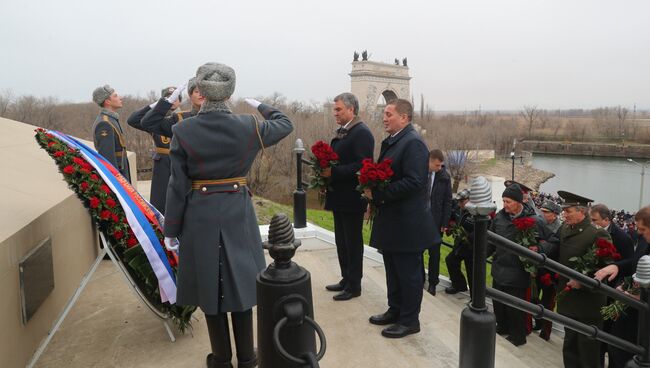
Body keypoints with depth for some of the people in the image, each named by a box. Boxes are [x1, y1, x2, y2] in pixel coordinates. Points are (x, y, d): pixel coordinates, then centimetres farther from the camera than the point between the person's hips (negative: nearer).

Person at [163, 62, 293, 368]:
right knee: (239, 282, 13)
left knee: (209, 285, 13)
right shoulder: (248, 126, -8)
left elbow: (178, 186, -7)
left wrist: (170, 231, 2)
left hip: (200, 218, -1)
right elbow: (285, 124, 11)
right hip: (238, 216, 1)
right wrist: (259, 106, 27)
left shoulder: (183, 131, -9)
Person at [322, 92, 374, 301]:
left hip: (351, 199, -9)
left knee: (353, 243, 3)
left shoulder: (362, 133, -15)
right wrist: (327, 169, 2)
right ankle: (346, 279, 31)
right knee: (342, 242, 17)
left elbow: (363, 165, -24)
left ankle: (354, 286, 15)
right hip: (340, 198, 9)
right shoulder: (342, 132, 14)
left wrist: (334, 172, -26)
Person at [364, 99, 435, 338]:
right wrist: (373, 195, 1)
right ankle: (395, 311, 36)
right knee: (393, 270, 20)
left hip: (406, 222, -9)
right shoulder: (391, 141, 12)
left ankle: (409, 320, 19)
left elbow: (414, 182, -25)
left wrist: (378, 195, -21)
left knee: (408, 273, 5)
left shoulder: (413, 143, -17)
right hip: (390, 220, 9)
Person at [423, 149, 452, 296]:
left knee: (434, 253, 9)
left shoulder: (444, 176, -4)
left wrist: (445, 223, -4)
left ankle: (432, 283, 21)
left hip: (435, 222, 0)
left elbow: (448, 201, 0)